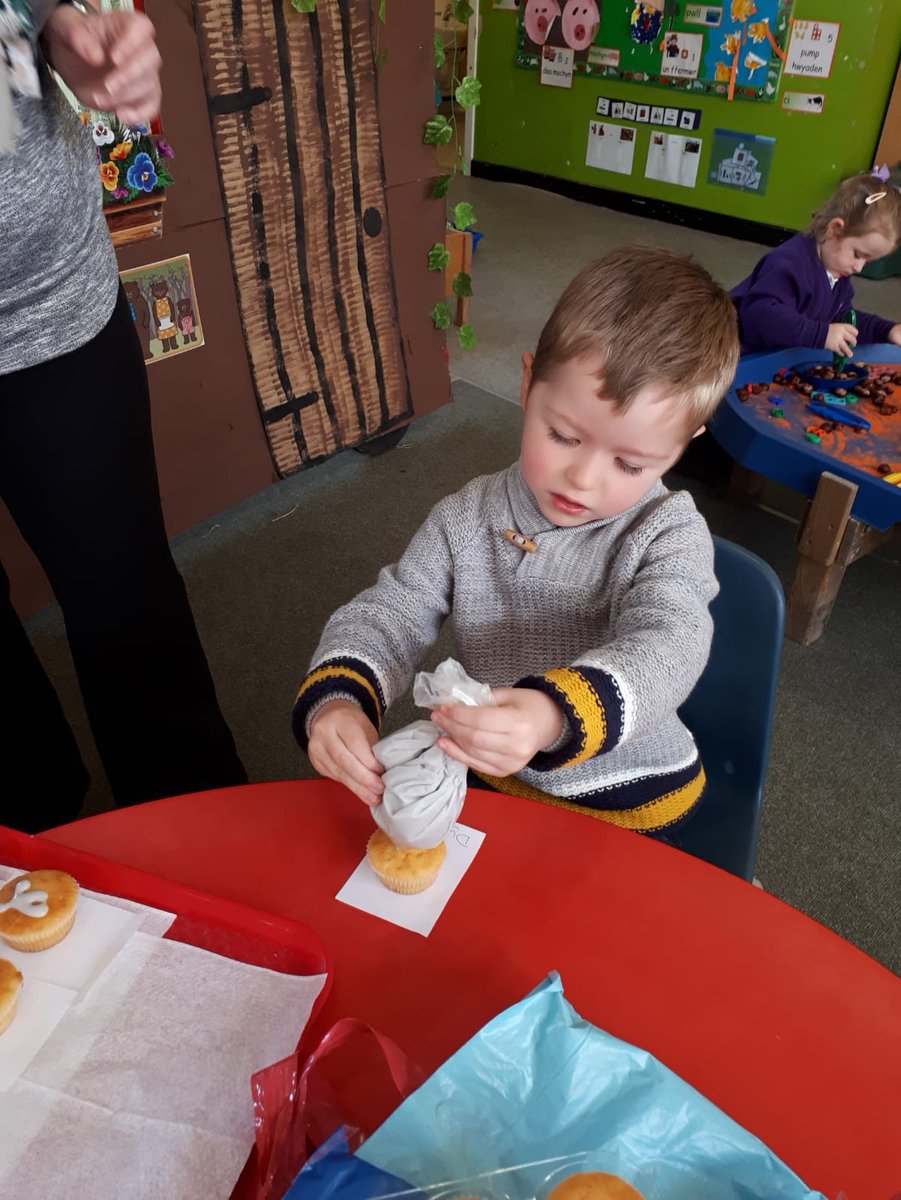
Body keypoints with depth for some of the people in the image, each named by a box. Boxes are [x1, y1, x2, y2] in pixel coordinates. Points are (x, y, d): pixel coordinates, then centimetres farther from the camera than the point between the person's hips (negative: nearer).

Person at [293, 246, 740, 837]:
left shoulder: (669, 534, -17)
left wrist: (554, 716, -55)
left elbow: (665, 651, -34)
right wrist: (335, 697, -28)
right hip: (494, 782, 0)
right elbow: (390, 615, -5)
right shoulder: (468, 519, -8)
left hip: (630, 801, 1)